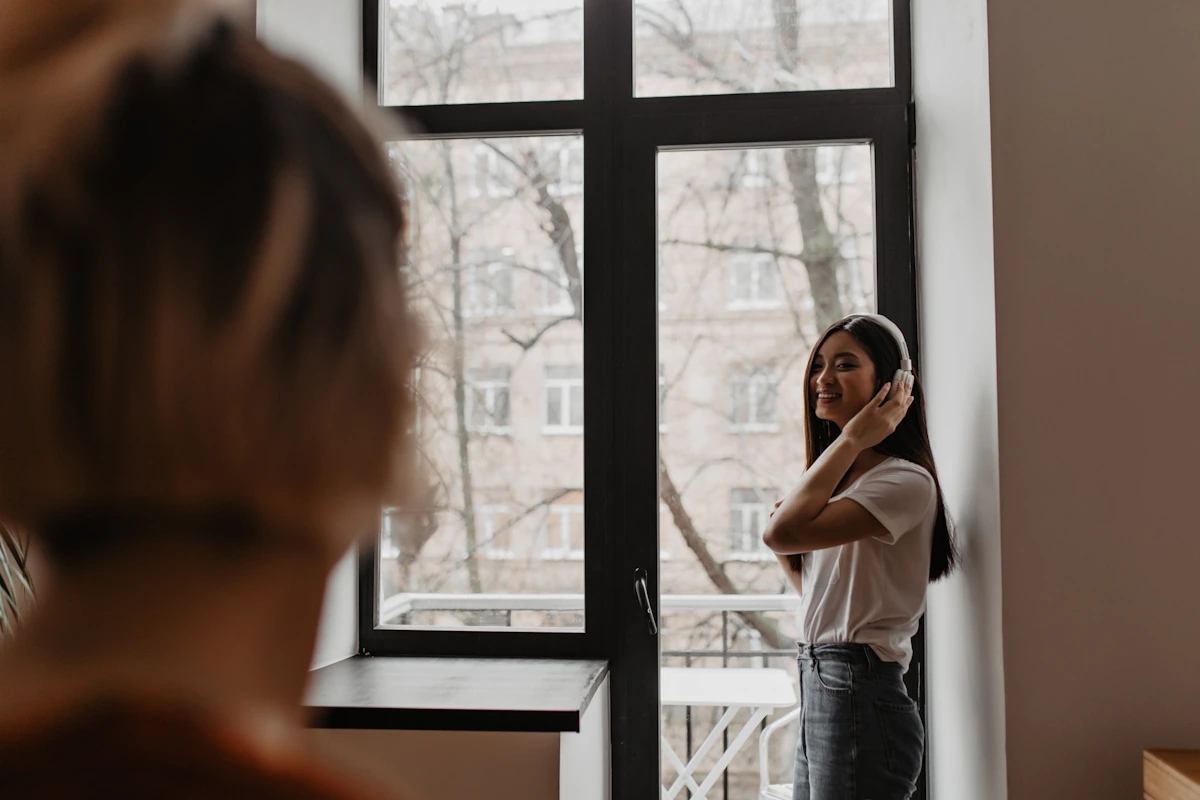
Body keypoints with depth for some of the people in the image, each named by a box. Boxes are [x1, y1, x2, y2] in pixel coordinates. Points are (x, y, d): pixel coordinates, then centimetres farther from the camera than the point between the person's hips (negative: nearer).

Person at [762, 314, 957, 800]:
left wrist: (852, 440, -18)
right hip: (817, 686, 9)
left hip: (859, 697, -9)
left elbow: (783, 533, -26)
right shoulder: (840, 481, 15)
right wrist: (785, 554, 1)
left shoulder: (907, 481, -15)